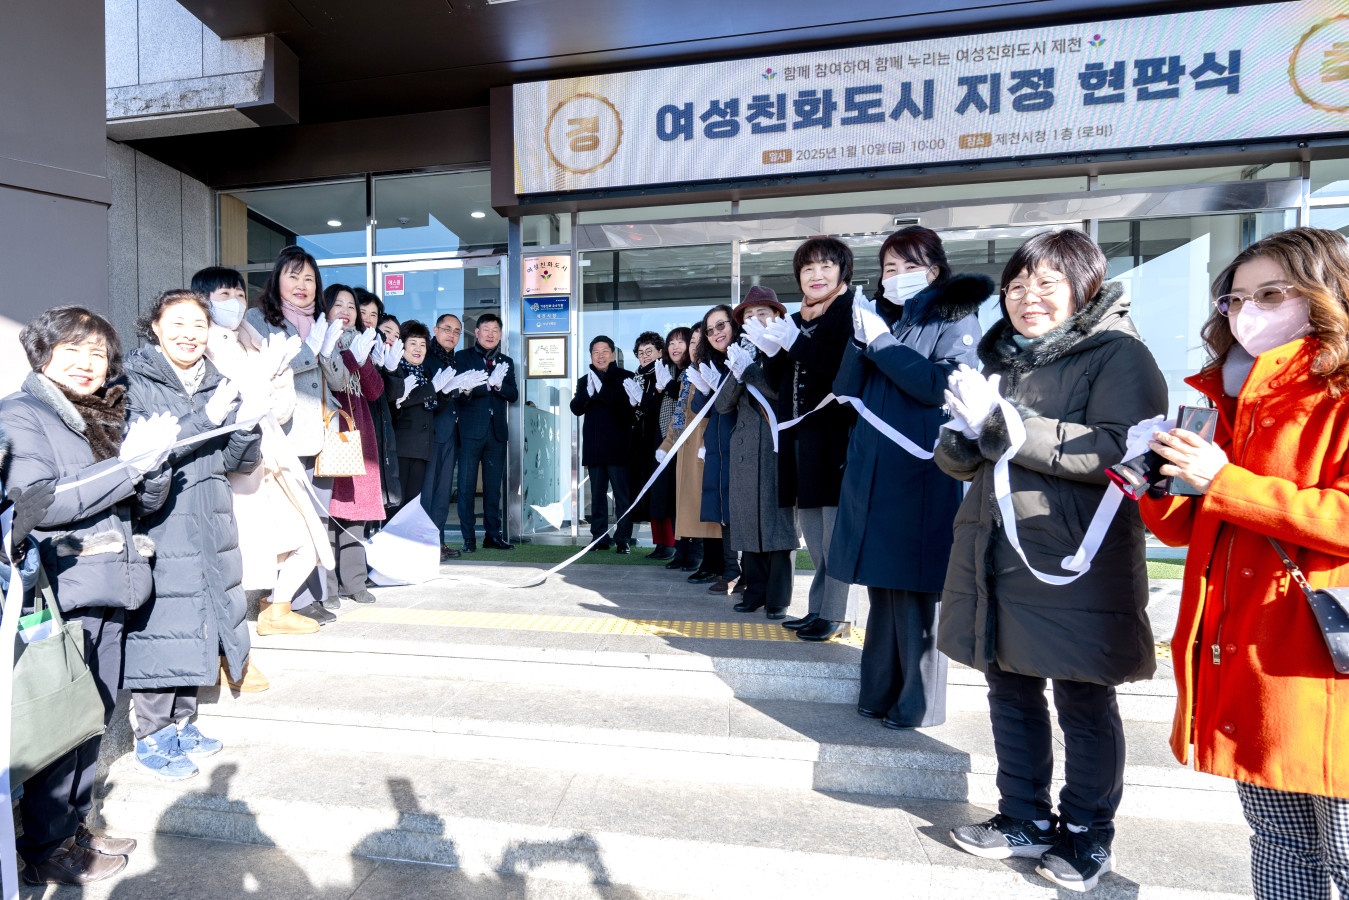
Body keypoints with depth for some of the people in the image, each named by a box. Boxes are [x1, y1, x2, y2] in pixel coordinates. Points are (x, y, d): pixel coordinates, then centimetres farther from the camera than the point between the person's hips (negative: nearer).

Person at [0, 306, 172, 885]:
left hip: (106, 595, 7)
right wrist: (125, 464, -19)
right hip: (59, 595, -7)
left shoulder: (106, 420, 16)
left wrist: (153, 460, -7)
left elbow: (145, 504, 12)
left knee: (94, 718, 13)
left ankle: (74, 828, 27)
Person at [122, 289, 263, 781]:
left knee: (197, 625, 12)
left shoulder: (217, 383, 12)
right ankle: (151, 740, 13)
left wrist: (248, 421, -11)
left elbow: (239, 461, 9)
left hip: (207, 527, 6)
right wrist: (208, 416, -24)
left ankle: (181, 725, 27)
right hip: (157, 524, -6)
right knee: (160, 627, -3)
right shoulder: (135, 381, -4)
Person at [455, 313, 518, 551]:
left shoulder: (506, 362, 16)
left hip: (497, 432, 3)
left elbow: (513, 394, 5)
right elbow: (461, 390, -11)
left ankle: (493, 534, 15)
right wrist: (489, 383, -17)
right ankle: (468, 537, 4)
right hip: (471, 431, -3)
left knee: (493, 486, 8)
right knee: (467, 485, -2)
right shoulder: (463, 357, 5)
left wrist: (499, 384, -12)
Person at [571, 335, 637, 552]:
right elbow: (576, 408, 0)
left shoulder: (624, 377, -1)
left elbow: (629, 409, -14)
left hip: (618, 446, -4)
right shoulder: (584, 380, 13)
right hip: (594, 447, 4)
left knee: (622, 495, -1)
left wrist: (601, 391, -21)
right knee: (597, 495, 10)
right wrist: (589, 392, -18)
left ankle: (623, 538, 5)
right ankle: (599, 537, 17)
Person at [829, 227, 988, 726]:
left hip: (922, 478, -5)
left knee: (914, 589, -1)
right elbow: (846, 391, 9)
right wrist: (860, 340, -6)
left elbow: (943, 384, -15)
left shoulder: (955, 319, 2)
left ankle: (920, 701, 13)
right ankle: (879, 691, 23)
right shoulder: (880, 318, 17)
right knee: (882, 588, 11)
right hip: (871, 474, 5)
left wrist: (881, 341, -11)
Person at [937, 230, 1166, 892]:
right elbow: (962, 459, 16)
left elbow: (1119, 449, -22)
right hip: (995, 552, 6)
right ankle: (1025, 821, 32)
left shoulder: (1119, 353, -5)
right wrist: (963, 437, -8)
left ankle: (1086, 837, 29)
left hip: (1075, 562, -6)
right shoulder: (1003, 358, 15)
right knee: (1011, 690, 15)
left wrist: (1001, 424, -23)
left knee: (1083, 703, 8)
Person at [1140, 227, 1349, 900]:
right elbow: (1197, 529, 17)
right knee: (1279, 844, 20)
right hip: (1239, 657, 7)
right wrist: (1154, 490, -1)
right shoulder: (1238, 402, 15)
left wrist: (1222, 482, -20)